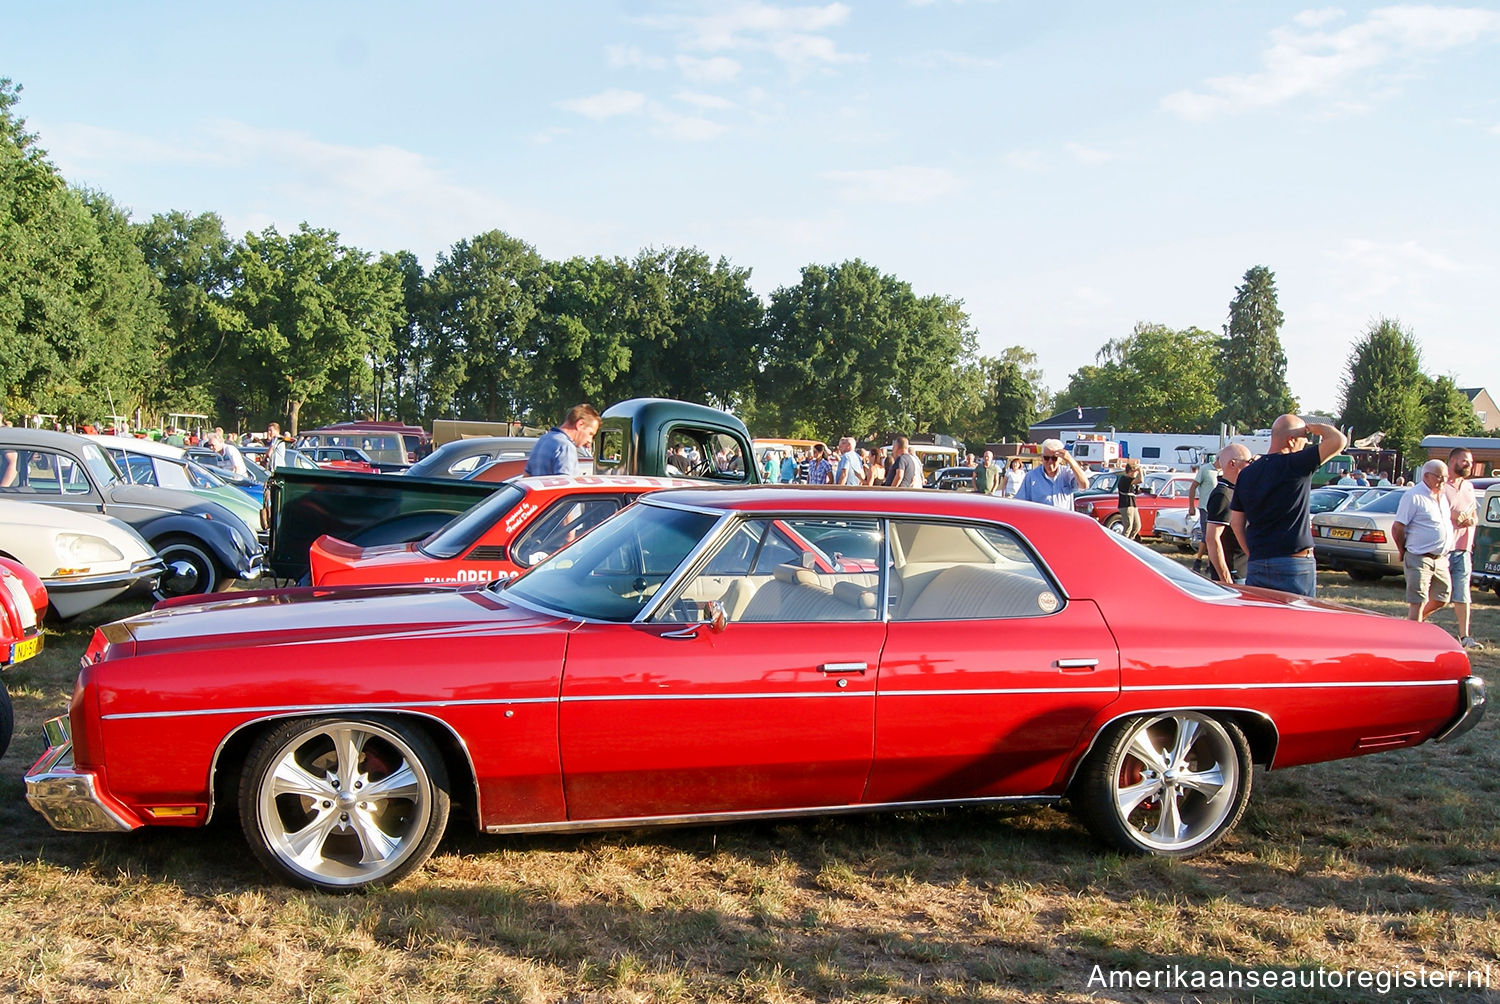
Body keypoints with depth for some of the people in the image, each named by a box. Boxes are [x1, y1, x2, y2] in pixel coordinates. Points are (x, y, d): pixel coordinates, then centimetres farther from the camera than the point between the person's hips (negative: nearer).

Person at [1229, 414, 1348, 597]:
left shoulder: (1246, 474, 10)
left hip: (1256, 566, 5)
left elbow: (1236, 523, 11)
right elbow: (1339, 440, -14)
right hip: (1295, 566, -5)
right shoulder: (1296, 464, -9)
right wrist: (1313, 427, 5)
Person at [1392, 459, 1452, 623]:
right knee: (1418, 602, -8)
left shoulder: (1443, 496, 13)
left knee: (1441, 599, 13)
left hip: (1441, 559, 8)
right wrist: (1403, 551, -4)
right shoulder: (1414, 496, -12)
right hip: (1419, 559, -8)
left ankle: (1414, 624, 31)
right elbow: (1397, 528, -13)